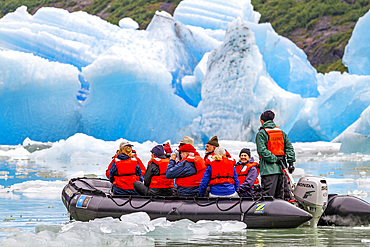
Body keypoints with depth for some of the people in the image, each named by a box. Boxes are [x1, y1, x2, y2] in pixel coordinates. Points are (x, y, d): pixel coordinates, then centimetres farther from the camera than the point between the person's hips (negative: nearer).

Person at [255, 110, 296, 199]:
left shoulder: (261, 133, -4)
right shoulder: (281, 132, 14)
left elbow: (262, 150, -15)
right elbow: (289, 147, 10)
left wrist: (274, 159, -12)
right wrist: (291, 162, 6)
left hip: (269, 169, -6)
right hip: (281, 168, 6)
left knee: (268, 196, -9)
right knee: (279, 196, 11)